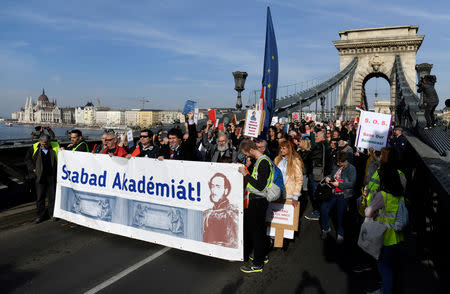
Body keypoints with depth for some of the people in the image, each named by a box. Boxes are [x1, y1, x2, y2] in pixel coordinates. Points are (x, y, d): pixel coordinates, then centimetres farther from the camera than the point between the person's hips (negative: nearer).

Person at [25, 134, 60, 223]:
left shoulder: (55, 146, 0)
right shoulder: (35, 147, 1)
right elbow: (27, 158, 11)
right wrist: (33, 168, 1)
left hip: (52, 176, 0)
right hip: (40, 176, 1)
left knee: (52, 196, 7)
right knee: (40, 196, 6)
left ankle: (52, 213, 23)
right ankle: (41, 215, 19)